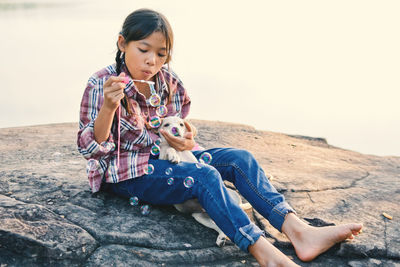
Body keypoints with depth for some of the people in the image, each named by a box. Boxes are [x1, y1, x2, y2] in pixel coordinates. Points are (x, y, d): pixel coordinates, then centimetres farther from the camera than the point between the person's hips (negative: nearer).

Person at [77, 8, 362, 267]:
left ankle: (297, 230, -24)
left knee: (239, 158, -12)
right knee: (204, 175, -32)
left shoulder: (171, 85, 4)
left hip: (164, 158, 7)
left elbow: (182, 135, 14)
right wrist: (108, 108, -37)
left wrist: (186, 143, -12)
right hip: (129, 173, -7)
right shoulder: (101, 85, -13)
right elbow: (91, 148, -18)